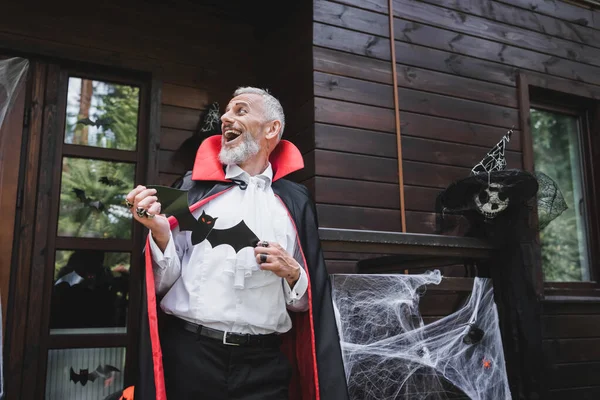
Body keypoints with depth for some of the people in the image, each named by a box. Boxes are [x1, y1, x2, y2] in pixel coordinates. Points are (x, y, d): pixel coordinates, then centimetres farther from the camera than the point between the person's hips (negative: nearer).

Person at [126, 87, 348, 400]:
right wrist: (160, 232, -14)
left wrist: (293, 273, -10)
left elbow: (304, 302, 10)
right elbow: (165, 283, 3)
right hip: (189, 356, 0)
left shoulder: (295, 200, 6)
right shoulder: (194, 188, 5)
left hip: (264, 366, 0)